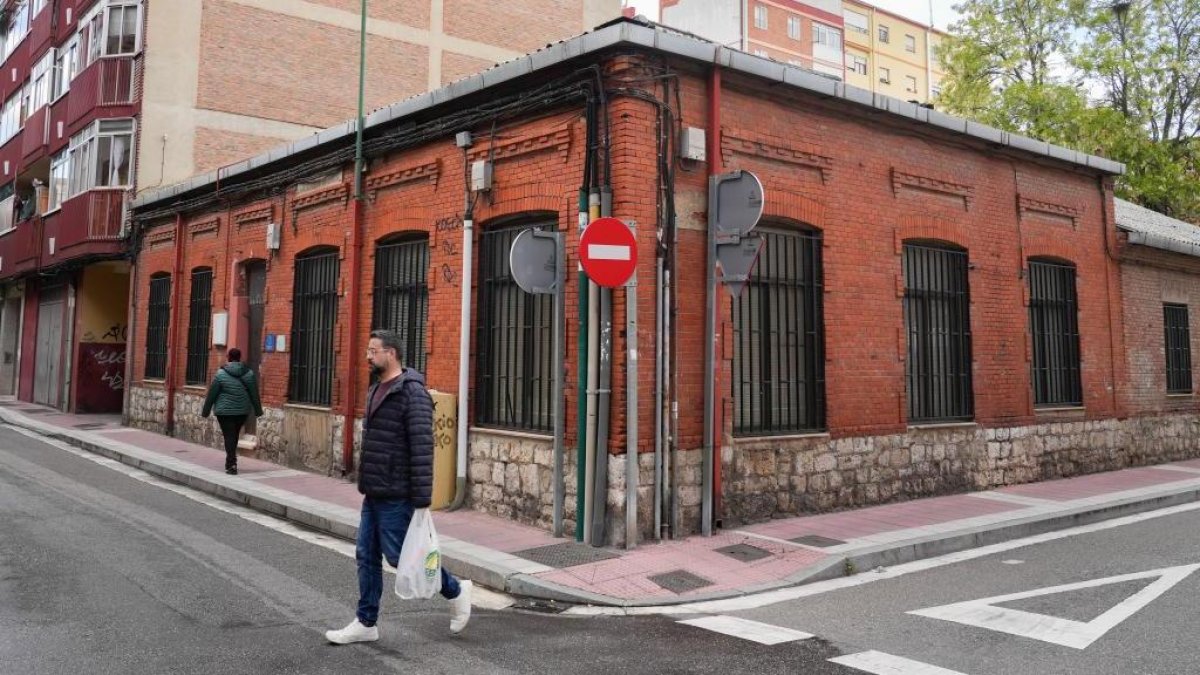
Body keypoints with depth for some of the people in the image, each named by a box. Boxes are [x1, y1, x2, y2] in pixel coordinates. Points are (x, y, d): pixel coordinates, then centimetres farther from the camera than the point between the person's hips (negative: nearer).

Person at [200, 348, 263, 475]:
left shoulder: (221, 374, -10)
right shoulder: (249, 373, -1)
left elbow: (212, 394, -6)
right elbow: (254, 394, 4)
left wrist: (205, 411, 3)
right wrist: (258, 411, 13)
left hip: (225, 411, -3)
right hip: (243, 411, 3)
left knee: (229, 437, 0)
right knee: (235, 436, 17)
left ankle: (232, 465, -8)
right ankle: (230, 462, 25)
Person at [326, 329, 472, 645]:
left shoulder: (412, 392, -17)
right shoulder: (376, 389, 12)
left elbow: (422, 449, -22)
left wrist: (422, 499, -23)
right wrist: (367, 485, 21)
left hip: (396, 496, -9)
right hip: (373, 494, 9)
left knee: (399, 555, 0)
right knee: (367, 557, 11)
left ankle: (456, 591, 18)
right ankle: (366, 623, 22)